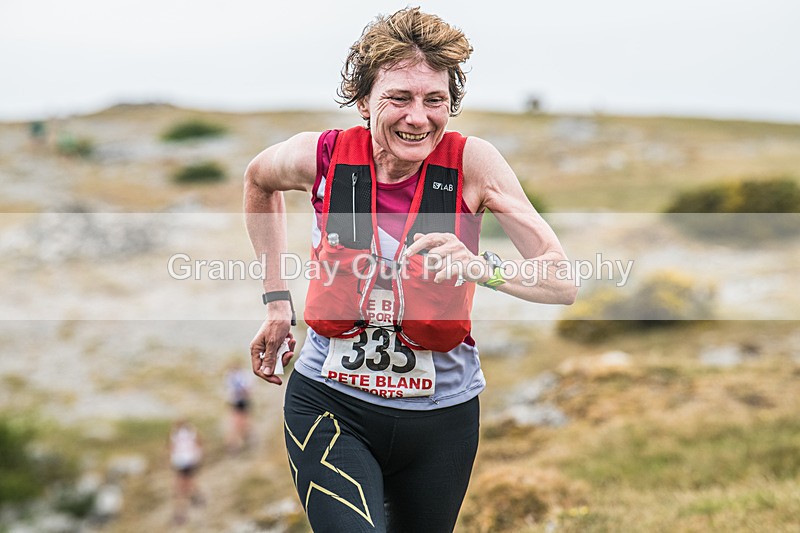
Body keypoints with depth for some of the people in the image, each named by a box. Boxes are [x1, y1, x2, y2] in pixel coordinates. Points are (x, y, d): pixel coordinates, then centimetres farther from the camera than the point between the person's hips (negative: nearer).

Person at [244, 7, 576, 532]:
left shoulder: (472, 162, -14)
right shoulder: (322, 155, -11)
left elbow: (564, 282, -16)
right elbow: (259, 180, 15)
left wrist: (481, 267, -35)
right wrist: (277, 298, 11)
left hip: (442, 413, 1)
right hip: (330, 405, -1)